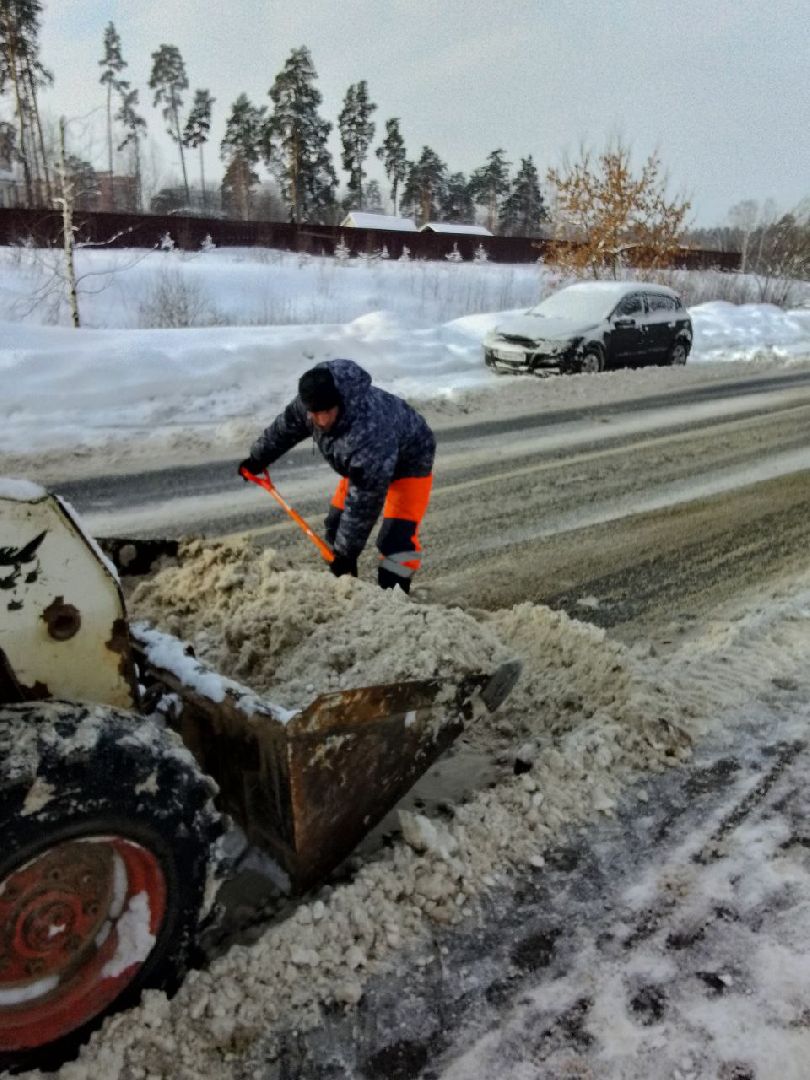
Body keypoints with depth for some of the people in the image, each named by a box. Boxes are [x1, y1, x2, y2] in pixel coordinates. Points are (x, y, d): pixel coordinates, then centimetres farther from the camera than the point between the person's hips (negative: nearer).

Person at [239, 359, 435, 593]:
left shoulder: (369, 433, -47)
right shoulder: (306, 404, -24)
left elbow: (364, 502, -41)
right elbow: (285, 428, 1)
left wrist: (347, 551, -34)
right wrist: (257, 458, 16)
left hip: (409, 462, -8)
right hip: (360, 462, 8)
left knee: (398, 537, -22)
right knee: (337, 524, 11)